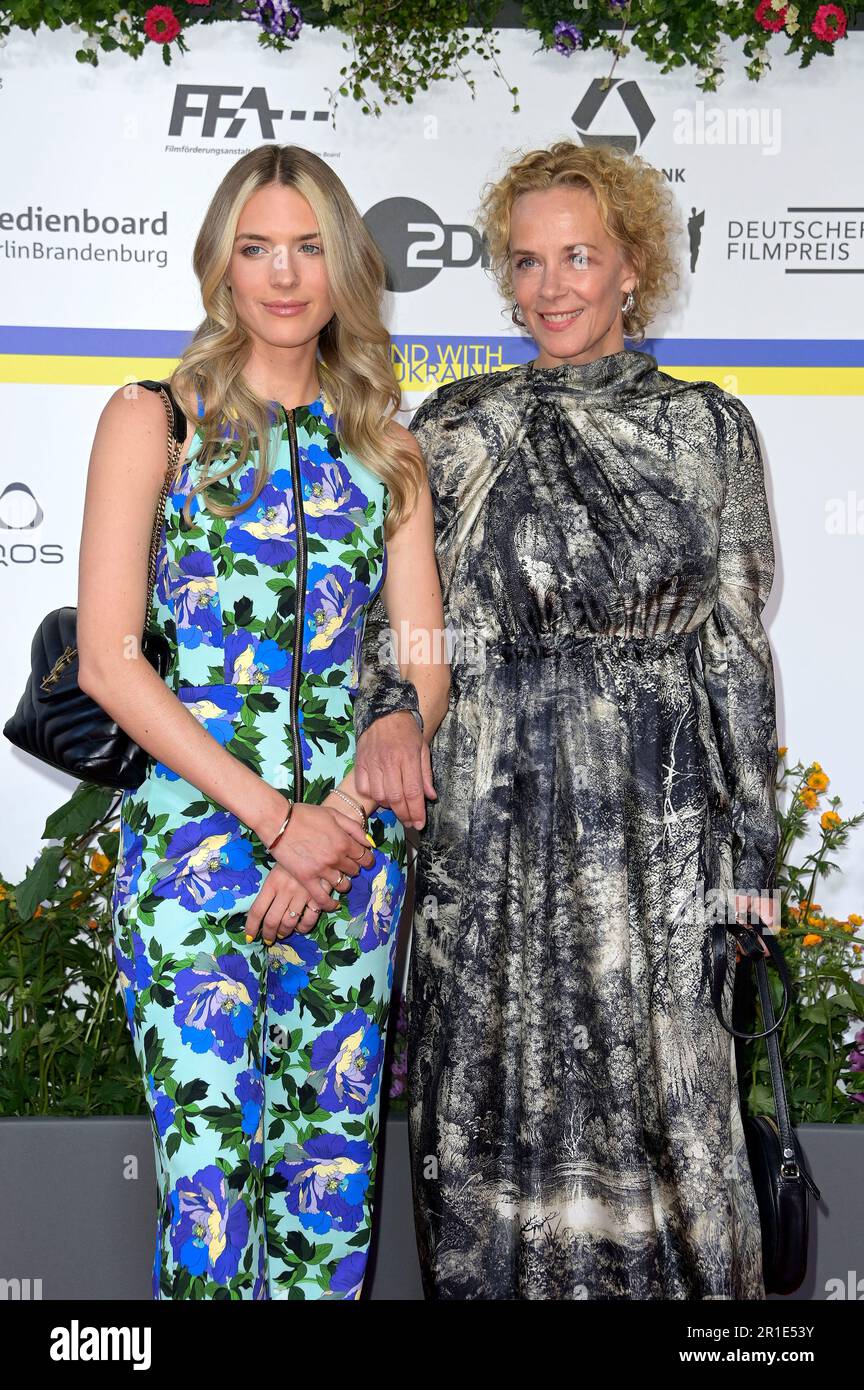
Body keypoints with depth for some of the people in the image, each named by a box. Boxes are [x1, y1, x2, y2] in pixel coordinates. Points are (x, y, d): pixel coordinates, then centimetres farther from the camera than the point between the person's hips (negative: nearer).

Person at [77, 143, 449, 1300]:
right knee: (212, 1168, -6)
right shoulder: (153, 420, 2)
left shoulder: (385, 446, 12)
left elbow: (424, 670, 6)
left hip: (352, 846, 4)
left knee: (332, 1169, 8)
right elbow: (109, 658, -7)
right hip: (195, 836, -3)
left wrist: (344, 817, -10)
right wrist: (275, 819, -12)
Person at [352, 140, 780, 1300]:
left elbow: (739, 642, 4)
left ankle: (672, 1275, 27)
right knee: (502, 1095, 9)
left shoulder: (707, 427, 4)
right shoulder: (456, 428, 5)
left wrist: (753, 838, 1)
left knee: (652, 1086, 5)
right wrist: (387, 712, -15)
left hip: (661, 815, -1)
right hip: (493, 821, 1)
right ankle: (496, 1278, 29)